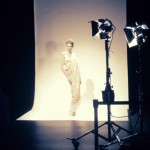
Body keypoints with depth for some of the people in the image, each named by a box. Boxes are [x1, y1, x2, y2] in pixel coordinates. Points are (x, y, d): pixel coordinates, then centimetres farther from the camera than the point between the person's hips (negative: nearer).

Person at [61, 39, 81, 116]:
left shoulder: (74, 54, 11)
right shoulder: (64, 54, -2)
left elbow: (77, 66, 13)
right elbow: (62, 66, -5)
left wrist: (79, 77, 11)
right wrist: (67, 76, -11)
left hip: (76, 76, 4)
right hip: (70, 76, -4)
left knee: (77, 94, 4)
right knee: (74, 94, -4)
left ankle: (73, 110, 16)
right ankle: (72, 111, 8)